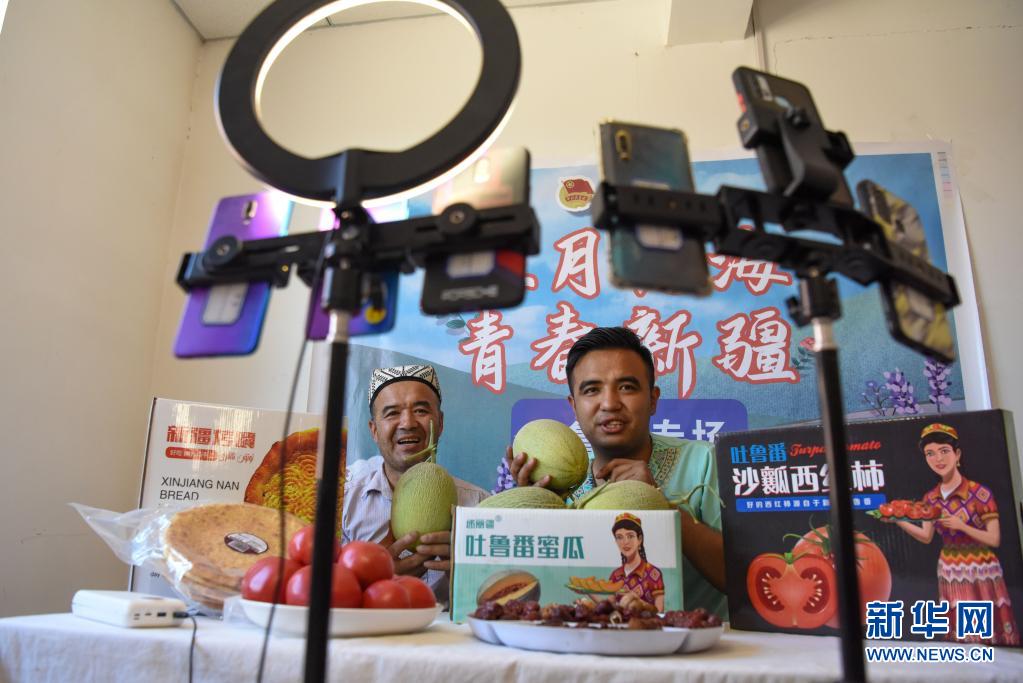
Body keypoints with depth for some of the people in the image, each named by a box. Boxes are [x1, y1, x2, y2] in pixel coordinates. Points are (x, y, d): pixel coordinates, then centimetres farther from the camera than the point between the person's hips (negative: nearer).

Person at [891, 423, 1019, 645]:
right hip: (950, 573, 4)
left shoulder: (980, 493, -14)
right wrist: (900, 521, -5)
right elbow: (927, 537, 8)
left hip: (981, 571, -4)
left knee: (990, 631, 0)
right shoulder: (930, 498, 1)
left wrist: (961, 526, -23)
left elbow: (994, 540, -11)